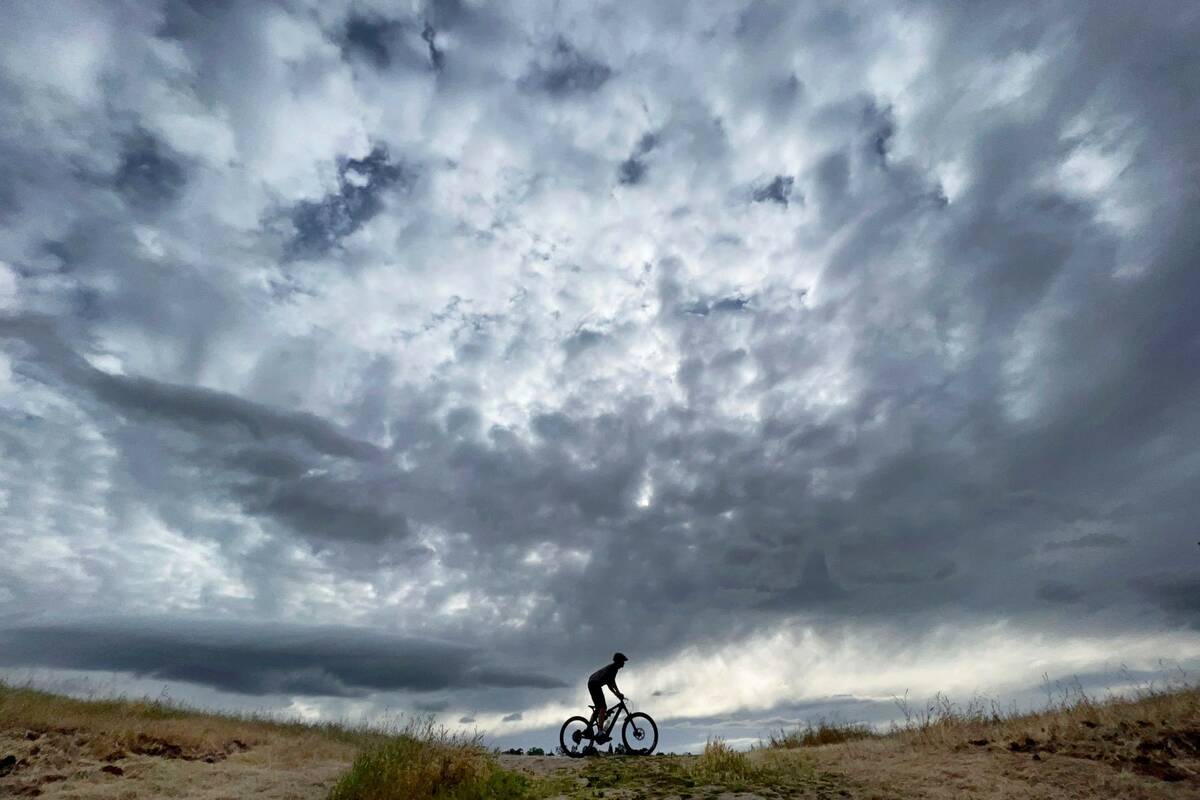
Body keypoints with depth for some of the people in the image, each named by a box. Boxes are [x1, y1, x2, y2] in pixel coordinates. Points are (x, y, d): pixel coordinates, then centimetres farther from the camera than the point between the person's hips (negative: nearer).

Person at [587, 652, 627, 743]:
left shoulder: (610, 667, 28)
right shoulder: (615, 666, 0)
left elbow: (609, 683, 31)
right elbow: (612, 680, -13)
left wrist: (616, 694, 27)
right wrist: (618, 692, -11)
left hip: (591, 684, 10)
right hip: (596, 684, -10)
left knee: (598, 708, 16)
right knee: (602, 708, -13)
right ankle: (600, 733, -21)